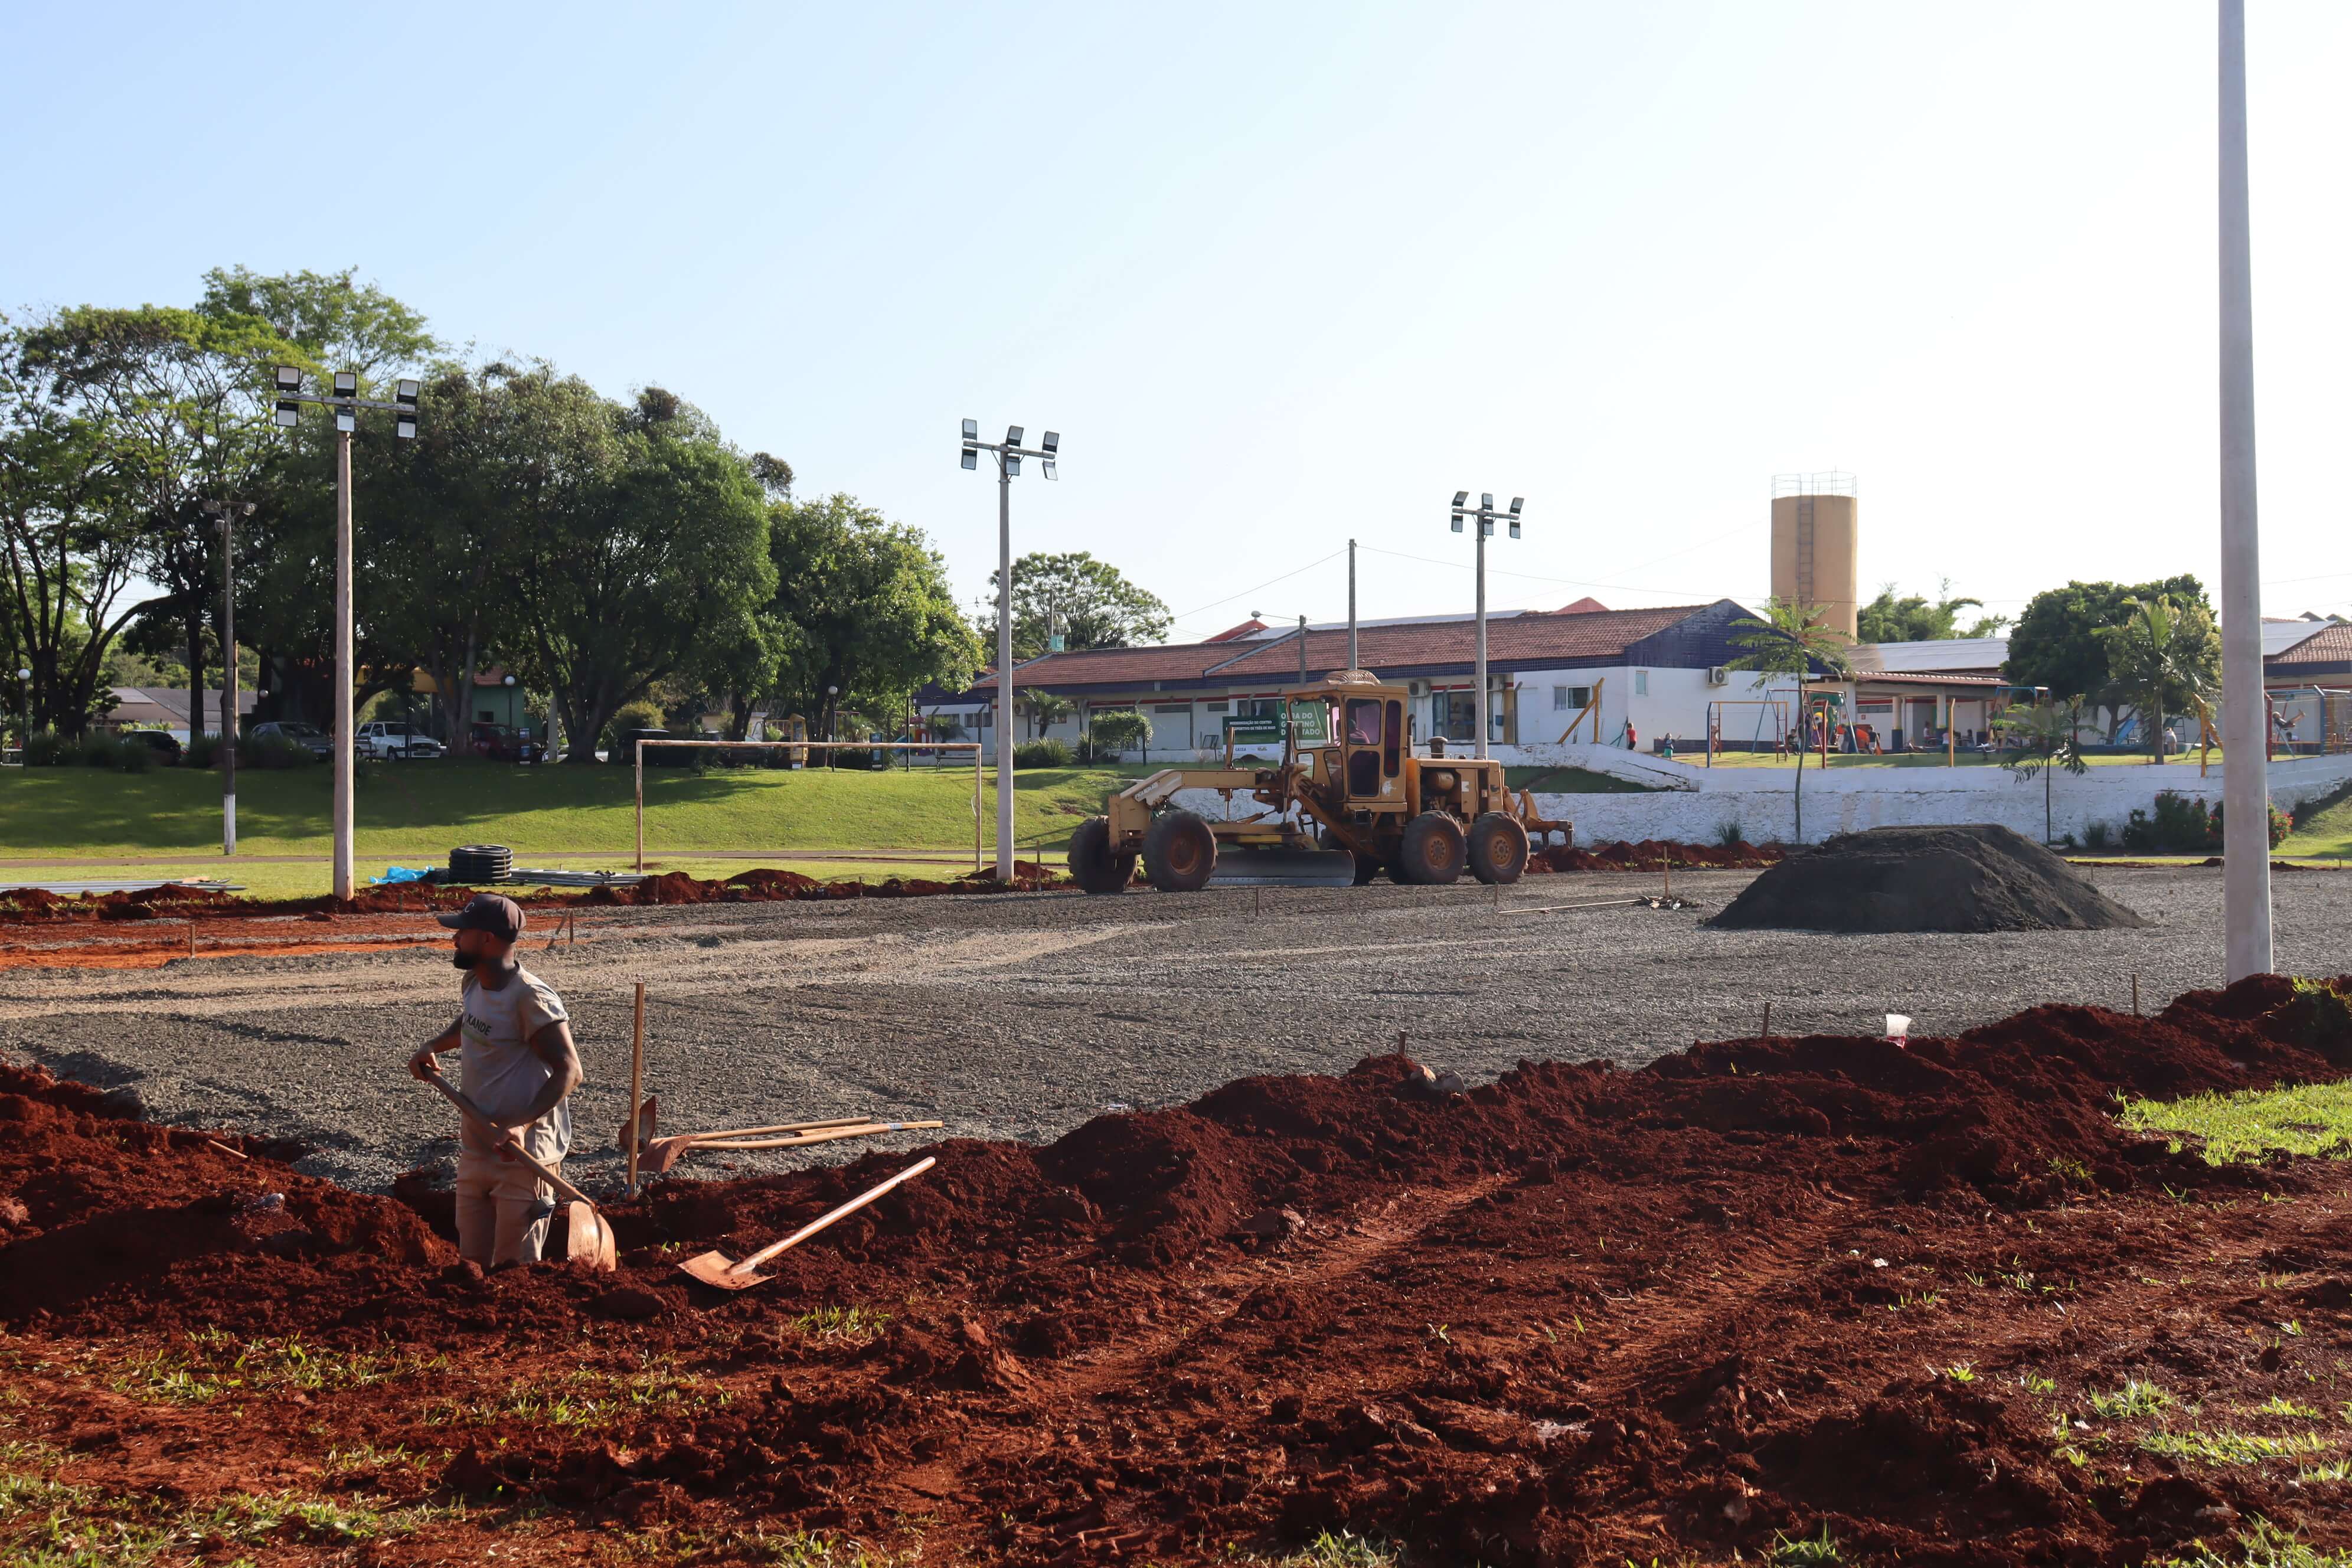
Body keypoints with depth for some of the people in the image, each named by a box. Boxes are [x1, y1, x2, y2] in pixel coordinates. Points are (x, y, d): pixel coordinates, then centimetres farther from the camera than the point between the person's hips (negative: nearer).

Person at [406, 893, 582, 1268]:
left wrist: (521, 1125, -33)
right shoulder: (474, 984, 5)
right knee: (473, 1262, 15)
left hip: (522, 1156, -9)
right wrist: (433, 1046, 11)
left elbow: (568, 1071, -24)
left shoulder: (530, 998, -21)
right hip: (475, 1150, 9)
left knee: (515, 1269, -2)